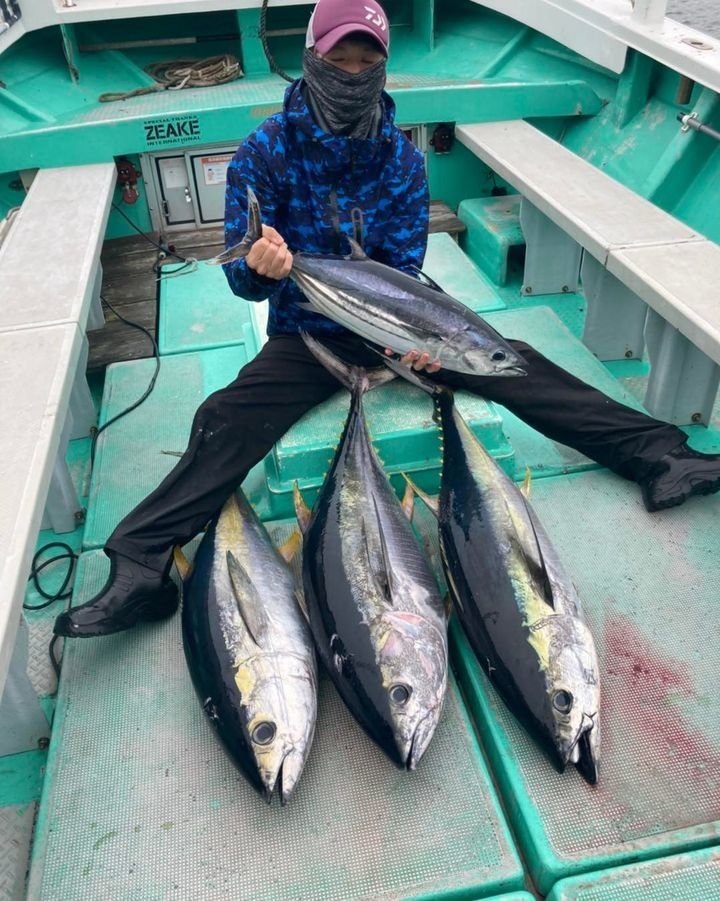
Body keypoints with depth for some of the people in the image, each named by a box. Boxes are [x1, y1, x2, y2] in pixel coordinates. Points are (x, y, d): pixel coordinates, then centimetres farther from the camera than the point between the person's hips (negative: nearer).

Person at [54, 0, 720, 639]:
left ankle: (659, 457, -7)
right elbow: (242, 277, -12)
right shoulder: (266, 152, -9)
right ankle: (140, 569, -29)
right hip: (307, 334, -2)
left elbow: (405, 266, -2)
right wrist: (258, 267, -37)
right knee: (227, 420, -27)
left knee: (518, 367, -13)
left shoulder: (403, 158, -1)